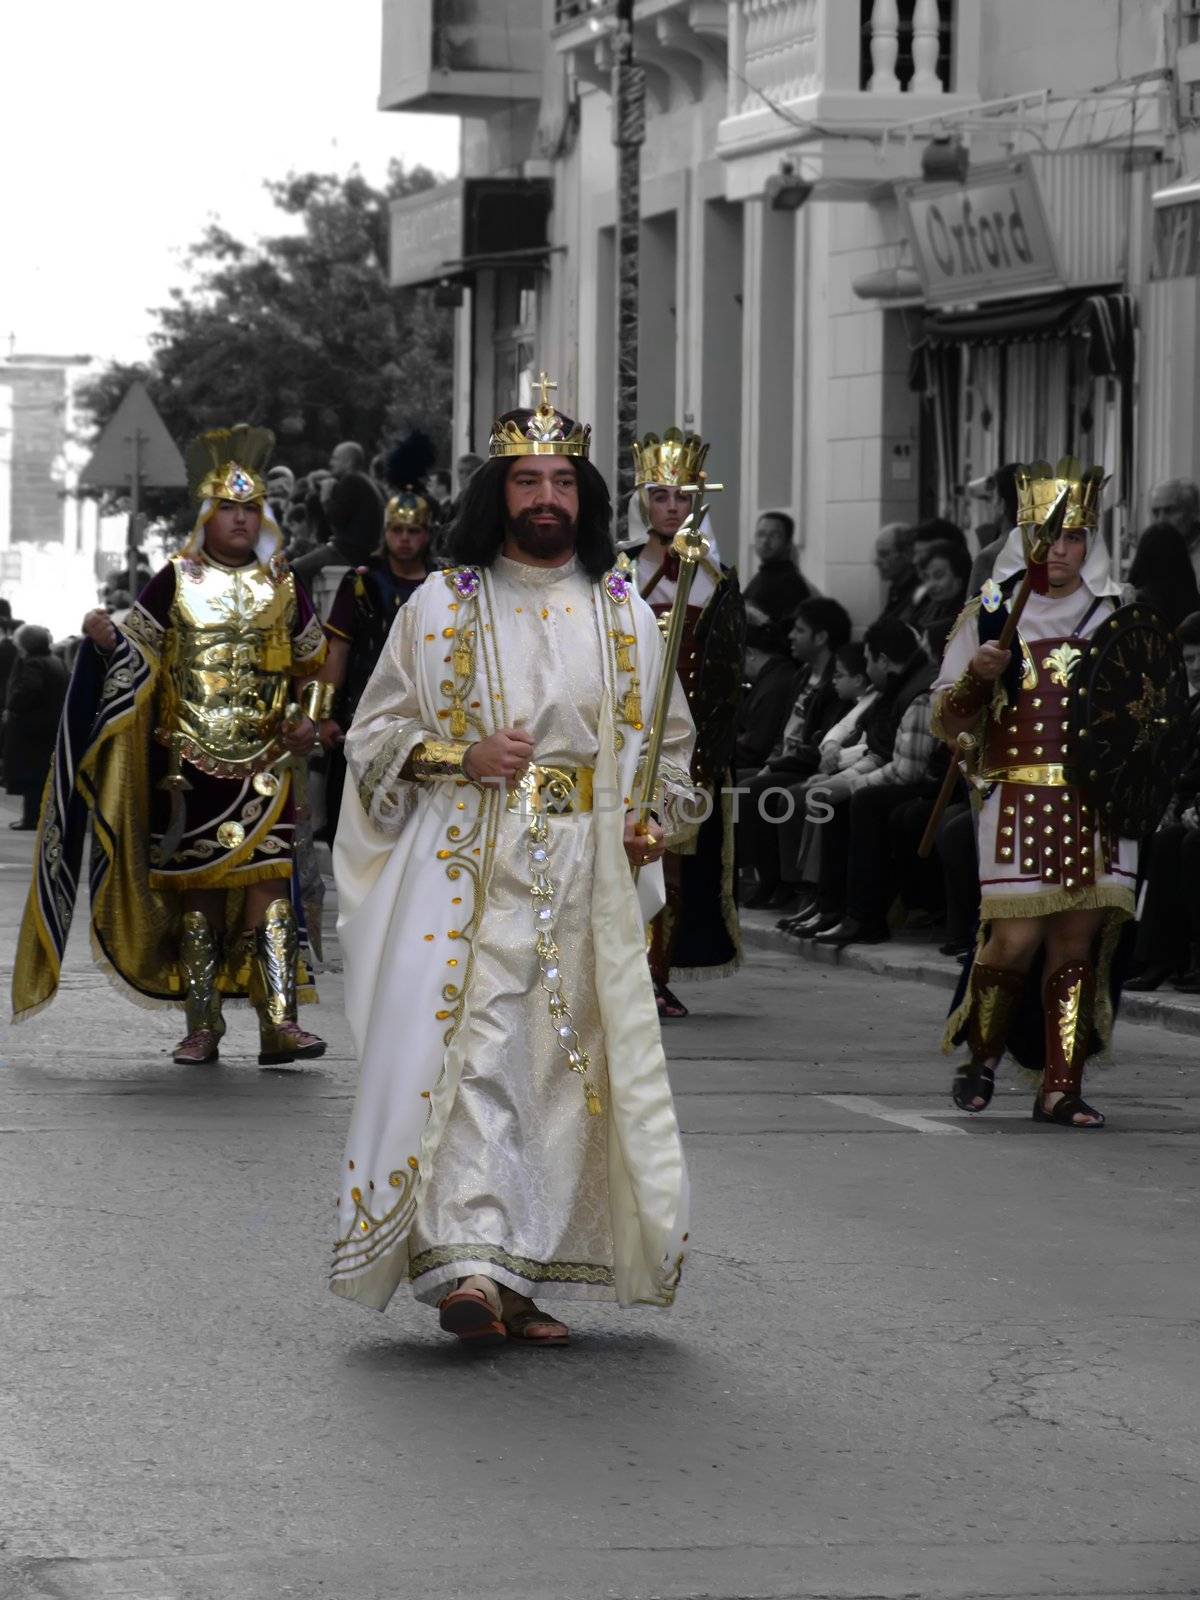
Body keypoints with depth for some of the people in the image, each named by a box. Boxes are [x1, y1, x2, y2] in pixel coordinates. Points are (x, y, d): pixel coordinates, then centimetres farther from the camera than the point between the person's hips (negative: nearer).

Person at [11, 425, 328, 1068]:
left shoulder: (281, 588, 8)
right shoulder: (174, 583, 4)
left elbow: (313, 662, 20)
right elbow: (136, 655, 3)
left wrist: (308, 719, 7)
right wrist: (107, 638, -17)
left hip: (263, 765, 0)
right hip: (189, 764, 0)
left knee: (268, 884, -11)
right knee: (195, 891, 2)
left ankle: (280, 1023, -14)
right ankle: (202, 1026, 9)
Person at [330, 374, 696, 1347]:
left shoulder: (625, 616, 14)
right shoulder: (442, 605, 7)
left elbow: (669, 743, 20)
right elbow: (375, 731, 7)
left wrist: (655, 820, 1)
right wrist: (462, 756, -10)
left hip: (588, 878, 3)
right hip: (469, 869, -3)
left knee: (563, 1066, 0)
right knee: (472, 1051, -17)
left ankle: (521, 1279, 6)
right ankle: (469, 1264, -25)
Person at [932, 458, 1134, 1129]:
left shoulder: (1117, 615, 11)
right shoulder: (989, 614, 6)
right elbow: (947, 722, 5)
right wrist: (977, 676, -15)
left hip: (1098, 803, 2)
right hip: (1018, 800, -2)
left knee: (1078, 940, -1)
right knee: (1016, 939, -10)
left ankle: (1061, 1087, 5)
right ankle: (982, 1057, 15)